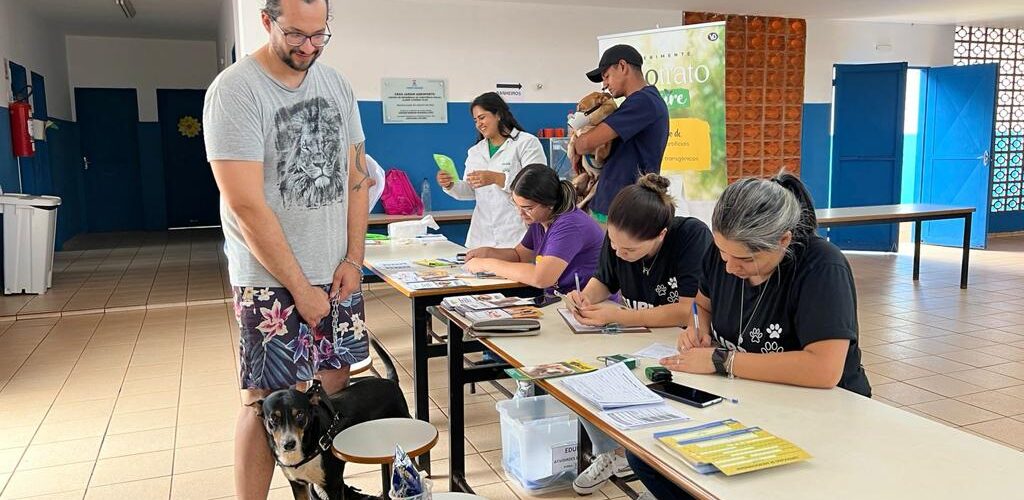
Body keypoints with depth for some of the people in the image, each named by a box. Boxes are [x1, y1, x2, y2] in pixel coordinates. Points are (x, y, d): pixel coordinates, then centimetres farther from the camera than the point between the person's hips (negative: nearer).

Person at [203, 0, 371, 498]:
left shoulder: (336, 83, 6)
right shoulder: (235, 90, -13)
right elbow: (246, 206, -18)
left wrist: (353, 258, 1)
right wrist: (301, 288, -15)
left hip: (337, 272, 6)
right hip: (271, 281, -6)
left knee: (335, 383, 12)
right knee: (267, 401, -1)